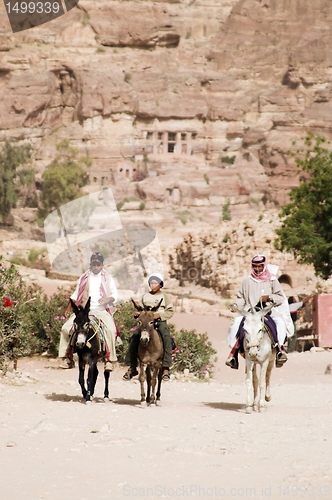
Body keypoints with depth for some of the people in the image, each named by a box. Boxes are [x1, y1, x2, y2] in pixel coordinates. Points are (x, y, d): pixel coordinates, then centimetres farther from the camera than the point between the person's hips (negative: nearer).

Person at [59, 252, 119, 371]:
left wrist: (108, 299, -17)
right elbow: (76, 294, 18)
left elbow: (115, 295, 5)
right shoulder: (84, 278, 11)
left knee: (110, 329, -30)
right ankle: (68, 357, -5)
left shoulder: (108, 279, 6)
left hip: (101, 311, -2)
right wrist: (68, 308, 9)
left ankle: (109, 360, -24)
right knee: (66, 328, -15)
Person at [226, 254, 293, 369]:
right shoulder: (247, 281, 14)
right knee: (237, 324, -26)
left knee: (279, 322, -33)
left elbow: (281, 298, 7)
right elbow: (241, 298, 17)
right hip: (250, 311, 1)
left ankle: (279, 348, -31)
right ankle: (234, 353, -23)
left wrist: (269, 298, -12)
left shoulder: (271, 280, 10)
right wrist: (236, 306, -4)